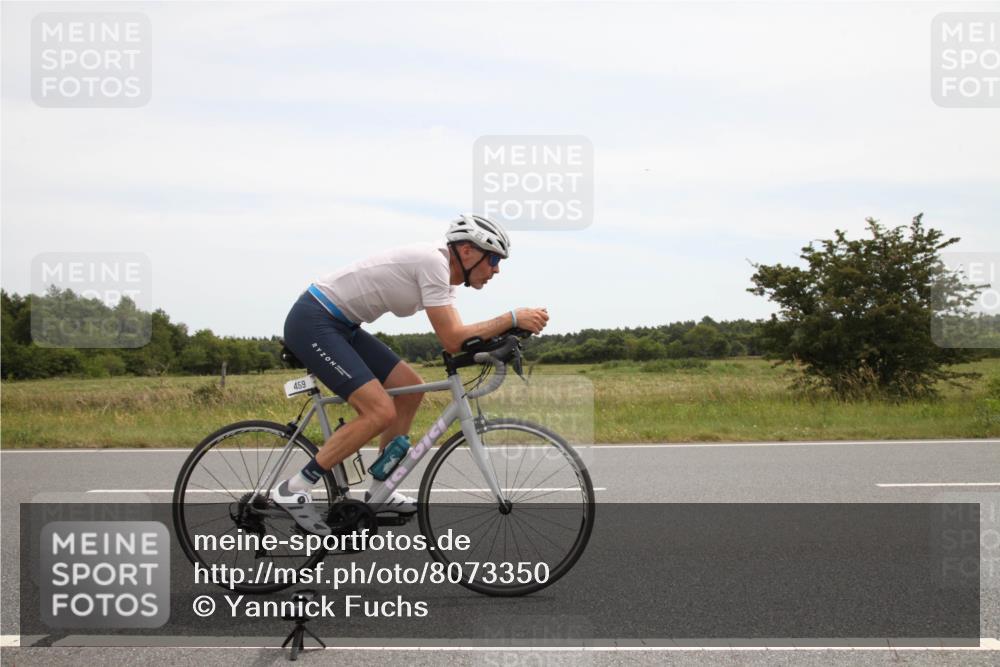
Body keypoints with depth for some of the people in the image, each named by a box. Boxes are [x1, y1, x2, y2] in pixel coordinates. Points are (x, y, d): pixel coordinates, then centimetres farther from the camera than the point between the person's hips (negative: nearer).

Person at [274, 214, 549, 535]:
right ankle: (293, 490, -10)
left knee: (410, 388, 9)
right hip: (312, 323, -10)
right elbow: (452, 341, -23)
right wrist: (512, 318, -20)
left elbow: (458, 336, 10)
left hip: (339, 325, 10)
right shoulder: (433, 261, -19)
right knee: (381, 412, -17)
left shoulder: (441, 269, 11)